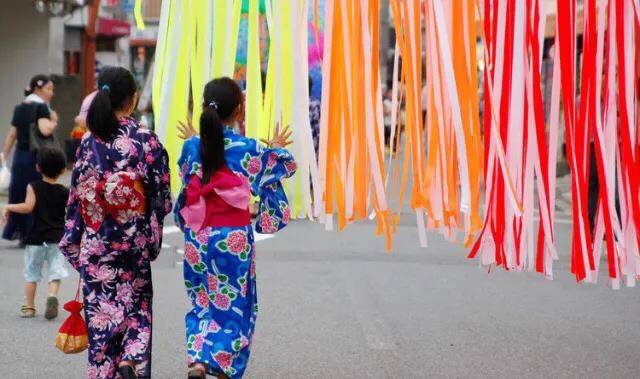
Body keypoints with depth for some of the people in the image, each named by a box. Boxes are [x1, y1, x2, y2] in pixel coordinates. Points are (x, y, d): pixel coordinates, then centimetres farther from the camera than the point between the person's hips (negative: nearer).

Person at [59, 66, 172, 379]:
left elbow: (76, 197, 0)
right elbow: (162, 198, -6)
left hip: (95, 242, 1)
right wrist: (153, 235, 11)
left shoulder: (89, 142, -3)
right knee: (137, 306, 14)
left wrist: (72, 242, 10)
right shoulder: (148, 142, -9)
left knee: (100, 309, 9)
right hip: (134, 240, -1)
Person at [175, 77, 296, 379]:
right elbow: (282, 168, 8)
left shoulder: (191, 147, -3)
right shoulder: (249, 149, -10)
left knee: (202, 302, 15)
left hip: (197, 238, 3)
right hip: (234, 239, -3)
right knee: (233, 305, 10)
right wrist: (277, 149, 29)